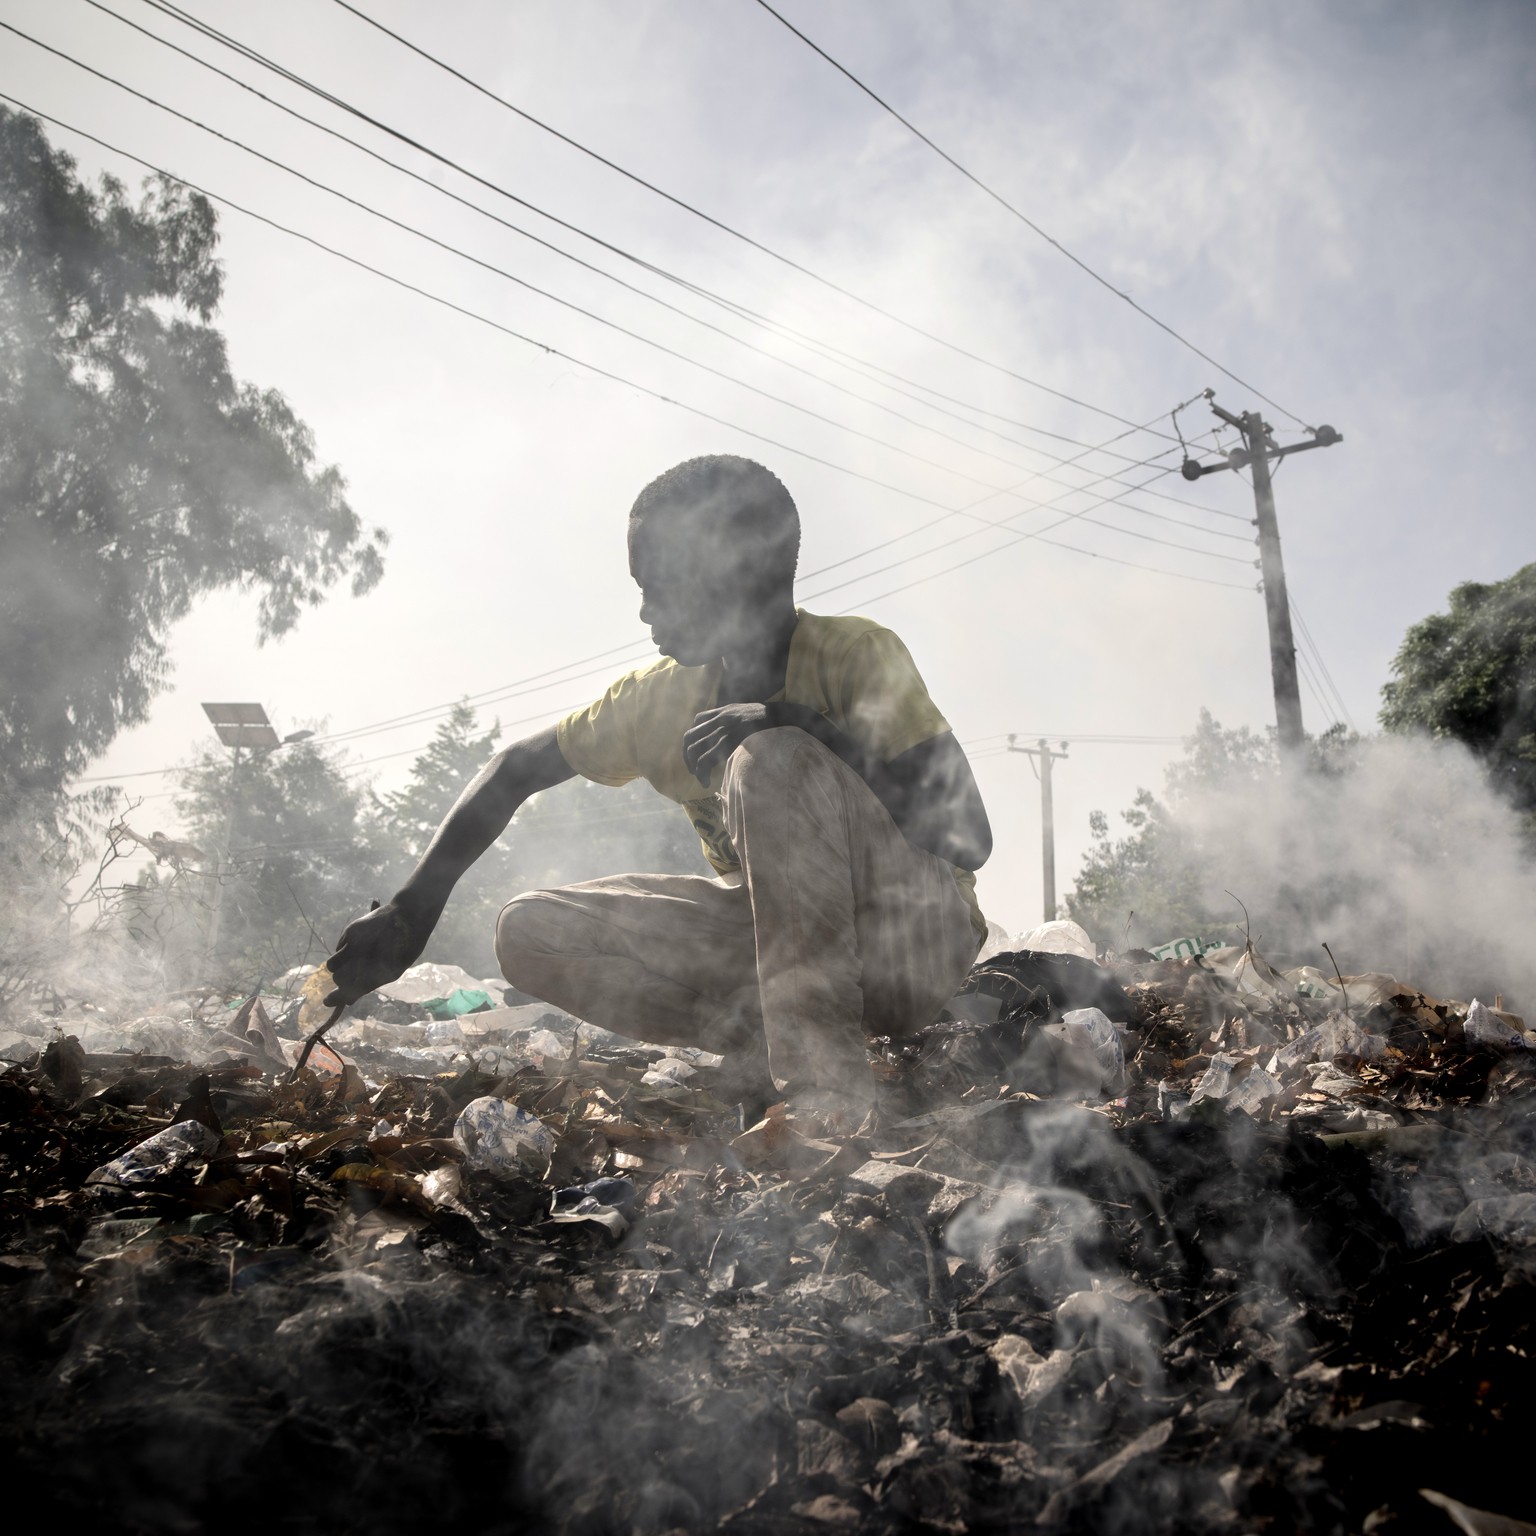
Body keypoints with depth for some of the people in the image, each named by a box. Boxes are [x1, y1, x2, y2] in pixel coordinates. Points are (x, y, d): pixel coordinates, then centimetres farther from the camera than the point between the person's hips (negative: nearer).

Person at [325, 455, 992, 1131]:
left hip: (917, 942, -5)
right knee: (529, 930, -10)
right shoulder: (661, 697, -1)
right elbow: (515, 770, 8)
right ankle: (767, 1047, -17)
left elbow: (967, 839, -24)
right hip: (778, 936, 6)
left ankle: (823, 1074, -30)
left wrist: (811, 729, -33)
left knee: (775, 759, -32)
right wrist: (411, 908, -1)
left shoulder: (858, 656, -16)